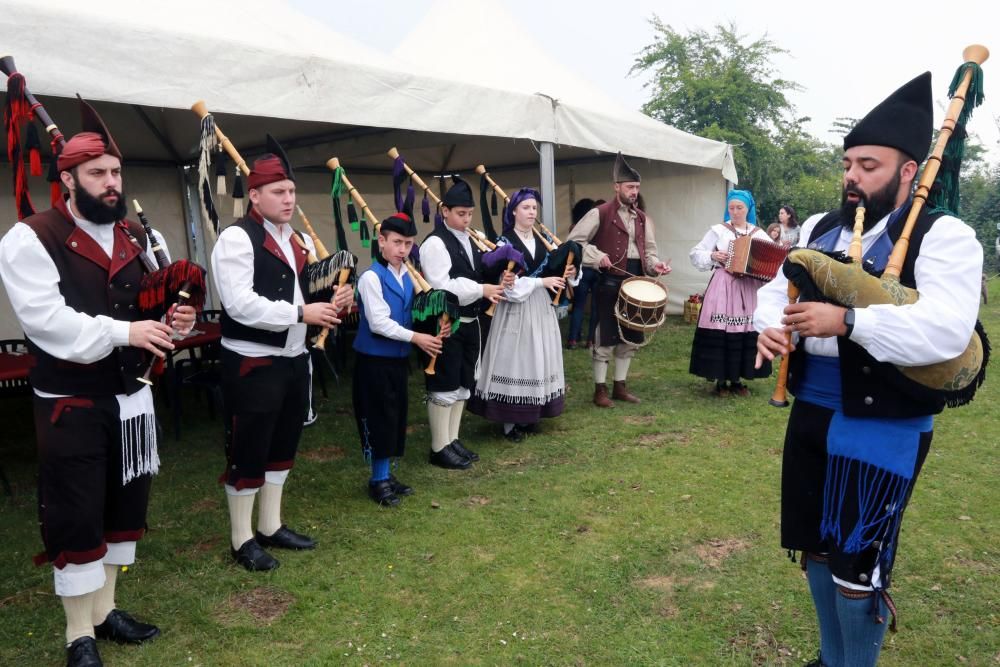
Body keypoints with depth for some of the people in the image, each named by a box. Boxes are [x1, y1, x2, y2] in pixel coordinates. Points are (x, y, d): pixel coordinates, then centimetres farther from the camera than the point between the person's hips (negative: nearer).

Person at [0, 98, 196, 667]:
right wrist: (123, 331, -27)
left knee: (124, 507, 16)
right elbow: (47, 321, -21)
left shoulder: (137, 238, 8)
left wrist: (176, 320, -9)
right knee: (75, 519, 4)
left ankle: (104, 609, 35)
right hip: (72, 407, -6)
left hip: (132, 399, 6)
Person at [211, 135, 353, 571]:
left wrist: (330, 305, -3)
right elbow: (241, 305, -23)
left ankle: (271, 527, 34)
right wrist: (302, 313, -24)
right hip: (252, 363, -8)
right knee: (247, 452, 4)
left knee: (282, 446, 18)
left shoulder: (296, 239, 12)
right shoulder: (237, 238, -14)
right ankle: (242, 541, 20)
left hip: (293, 359, 8)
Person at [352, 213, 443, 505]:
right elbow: (379, 323, -21)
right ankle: (378, 480, 14)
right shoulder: (371, 277, -15)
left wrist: (430, 330, -5)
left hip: (398, 357, 8)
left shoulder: (407, 276, 7)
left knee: (396, 415, 13)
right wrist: (416, 338, -20)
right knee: (378, 417, 0)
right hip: (374, 359, -7)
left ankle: (386, 474, 26)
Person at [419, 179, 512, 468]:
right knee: (444, 386, 0)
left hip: (470, 322, 9)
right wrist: (482, 289, -21)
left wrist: (495, 285, -5)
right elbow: (441, 287, -22)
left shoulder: (472, 241, 12)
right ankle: (439, 448, 10)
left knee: (463, 384, 15)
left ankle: (453, 440, 26)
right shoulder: (435, 243, -14)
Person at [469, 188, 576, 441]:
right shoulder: (504, 242, -8)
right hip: (516, 308, -6)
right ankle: (510, 422, 4)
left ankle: (530, 416, 19)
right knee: (514, 360, -4)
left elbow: (551, 270, 18)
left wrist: (568, 274, -3)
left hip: (541, 306, 7)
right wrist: (541, 281, -18)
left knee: (538, 359, 8)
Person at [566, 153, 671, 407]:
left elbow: (648, 250, 16)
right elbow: (574, 241, -8)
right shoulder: (600, 213, -6)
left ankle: (620, 386, 23)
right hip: (610, 283, -6)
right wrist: (597, 256, -19)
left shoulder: (643, 218, 13)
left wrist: (654, 264, -5)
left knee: (630, 338, 11)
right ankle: (600, 390, 7)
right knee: (606, 338, -4)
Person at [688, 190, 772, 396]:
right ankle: (721, 380, 4)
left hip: (749, 289, 3)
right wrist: (712, 256, -13)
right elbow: (696, 254, 3)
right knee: (720, 331, -7)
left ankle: (737, 379, 14)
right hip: (723, 288, -3)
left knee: (746, 332, 2)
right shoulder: (718, 230, 3)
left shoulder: (759, 234, 10)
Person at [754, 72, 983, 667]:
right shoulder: (820, 229, 9)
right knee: (817, 547, 18)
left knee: (857, 563, 2)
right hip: (811, 414, 7)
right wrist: (772, 326, -11)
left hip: (882, 429, -7)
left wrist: (846, 321, -32)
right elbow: (776, 291, 12)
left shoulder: (943, 237, -11)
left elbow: (947, 331, -25)